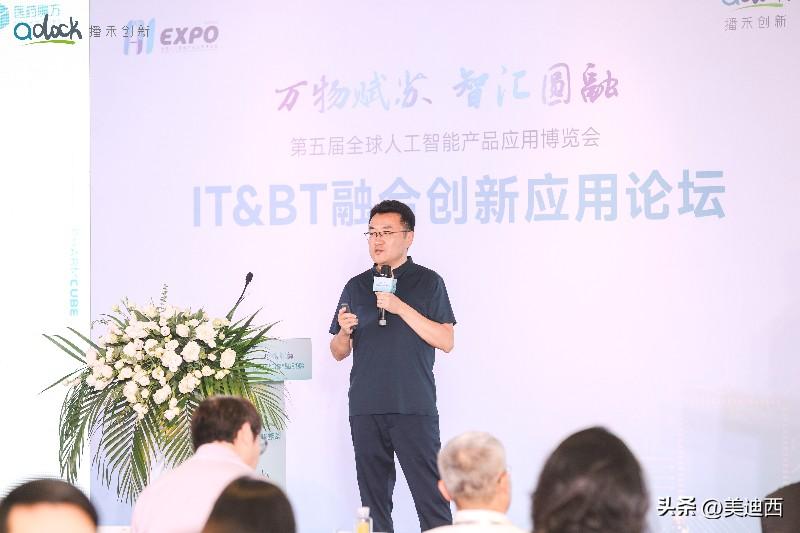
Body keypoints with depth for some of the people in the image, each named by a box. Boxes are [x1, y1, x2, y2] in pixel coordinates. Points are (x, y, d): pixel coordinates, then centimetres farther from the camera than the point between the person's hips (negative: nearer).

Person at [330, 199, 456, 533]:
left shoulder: (427, 282, 4)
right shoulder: (356, 287, 14)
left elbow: (445, 341, -5)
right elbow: (339, 353, 17)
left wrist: (401, 308, -13)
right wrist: (344, 332, -6)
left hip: (414, 408, -4)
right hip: (365, 410, 4)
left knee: (430, 496, -8)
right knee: (373, 496, 6)